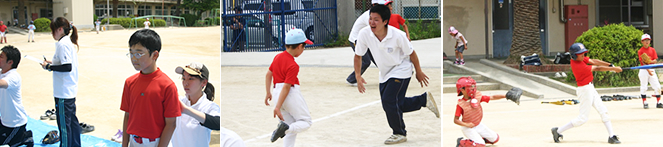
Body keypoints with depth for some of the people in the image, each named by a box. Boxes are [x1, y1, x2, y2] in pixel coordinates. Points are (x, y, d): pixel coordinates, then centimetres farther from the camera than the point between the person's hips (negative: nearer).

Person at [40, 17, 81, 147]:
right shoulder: (70, 42, 11)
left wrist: (49, 67, -16)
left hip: (63, 92, -10)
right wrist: (53, 63, 13)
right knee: (72, 119, 18)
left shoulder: (62, 44, -19)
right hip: (71, 90, 10)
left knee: (64, 123, -2)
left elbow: (67, 67, -25)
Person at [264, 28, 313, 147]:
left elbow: (268, 75, 13)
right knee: (306, 122, 0)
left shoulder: (278, 57, 6)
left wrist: (268, 93, 23)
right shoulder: (293, 66, -17)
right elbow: (286, 87, -19)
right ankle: (286, 128, -27)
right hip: (291, 93, -8)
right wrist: (277, 107, -21)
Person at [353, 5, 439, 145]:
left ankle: (399, 134, 5)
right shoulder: (364, 34, -20)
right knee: (389, 106, 7)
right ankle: (424, 99, 27)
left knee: (389, 101, -18)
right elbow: (358, 56, -4)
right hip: (385, 73, 6)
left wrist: (419, 72, 0)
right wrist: (358, 76, -12)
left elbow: (411, 53, -12)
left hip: (401, 70, -6)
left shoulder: (397, 35, -28)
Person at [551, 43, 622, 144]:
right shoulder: (579, 66, -25)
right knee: (583, 118, -3)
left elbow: (593, 61, 1)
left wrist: (610, 65, -9)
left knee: (603, 111, 8)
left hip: (590, 88, 10)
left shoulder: (577, 59, 0)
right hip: (585, 90, -10)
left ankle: (611, 136, 8)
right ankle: (558, 131, 6)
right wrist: (613, 69, -9)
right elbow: (597, 68, -18)